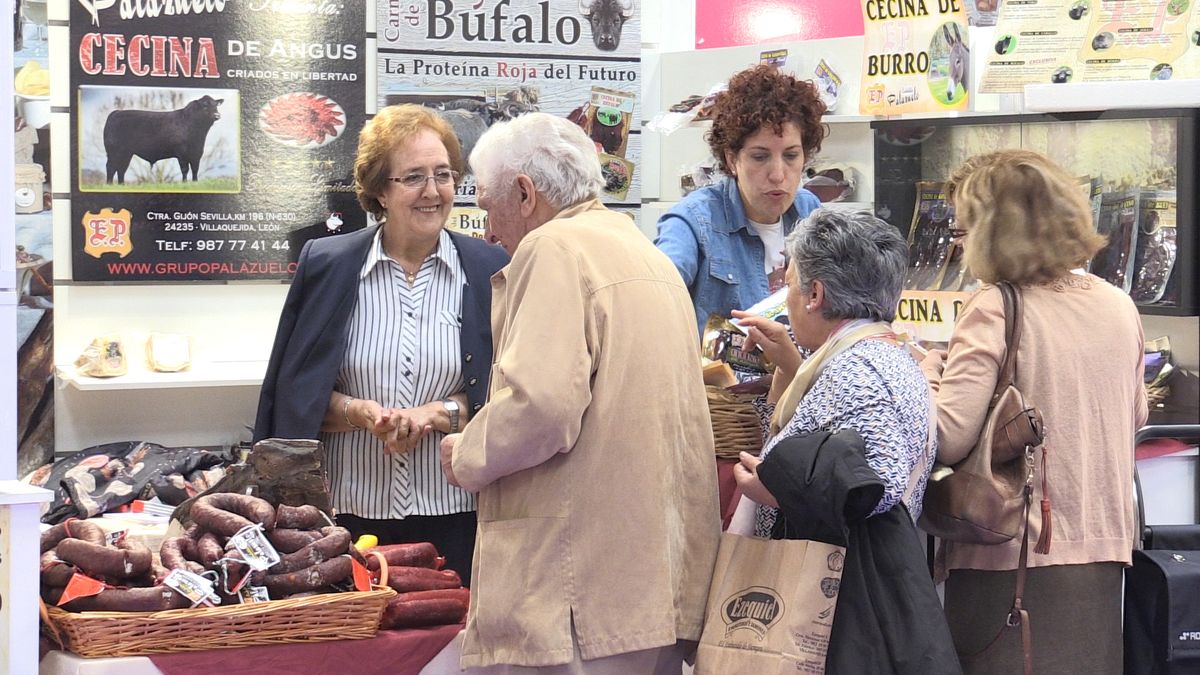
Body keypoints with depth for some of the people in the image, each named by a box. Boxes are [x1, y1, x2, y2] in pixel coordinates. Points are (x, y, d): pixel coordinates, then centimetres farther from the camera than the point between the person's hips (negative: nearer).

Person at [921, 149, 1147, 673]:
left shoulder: (994, 310, -14)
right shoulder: (1118, 306, 6)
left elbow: (947, 439, -22)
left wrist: (928, 371, -5)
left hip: (1012, 560, -6)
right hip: (1104, 550, 6)